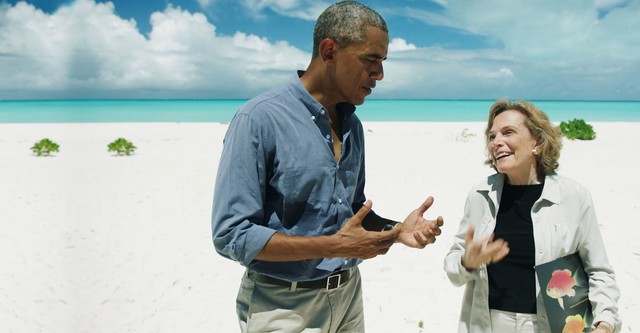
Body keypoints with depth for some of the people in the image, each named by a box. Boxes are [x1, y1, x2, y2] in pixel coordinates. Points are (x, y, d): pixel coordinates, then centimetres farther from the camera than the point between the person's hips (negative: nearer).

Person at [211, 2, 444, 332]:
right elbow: (232, 235, -20)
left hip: (348, 295, 7)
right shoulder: (259, 119, -18)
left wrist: (395, 230, -6)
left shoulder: (353, 126, 5)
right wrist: (334, 246, -24)